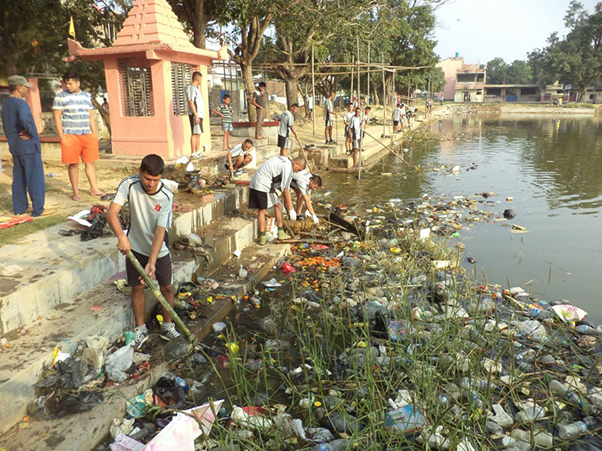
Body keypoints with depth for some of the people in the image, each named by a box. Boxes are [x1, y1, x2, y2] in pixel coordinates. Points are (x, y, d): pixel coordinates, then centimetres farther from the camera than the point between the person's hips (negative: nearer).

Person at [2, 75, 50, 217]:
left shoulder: (6, 104, 12)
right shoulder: (20, 103, -16)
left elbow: (7, 124, 18)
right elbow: (25, 119, -36)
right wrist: (32, 133, -21)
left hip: (14, 146, 9)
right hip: (28, 146, -9)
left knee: (19, 178, 14)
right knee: (36, 179, -3)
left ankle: (20, 207, 20)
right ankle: (38, 210, 0)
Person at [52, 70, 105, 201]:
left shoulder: (86, 96, 13)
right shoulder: (61, 97, -1)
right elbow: (57, 117, -3)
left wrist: (94, 134, 10)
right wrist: (62, 137, -9)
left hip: (87, 135, 4)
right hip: (71, 136, -4)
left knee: (90, 162, 5)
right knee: (73, 164, 0)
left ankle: (94, 189, 13)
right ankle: (75, 192, 9)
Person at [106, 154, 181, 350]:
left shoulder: (166, 197, -23)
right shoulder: (129, 184, -20)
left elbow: (160, 231, -25)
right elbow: (111, 213, -25)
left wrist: (152, 263, -31)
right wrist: (121, 236, -42)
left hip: (159, 250, -1)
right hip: (134, 247, 1)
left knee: (167, 287, 6)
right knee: (137, 288, 8)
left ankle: (167, 327, 26)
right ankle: (141, 329, 26)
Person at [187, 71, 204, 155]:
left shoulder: (195, 88, 19)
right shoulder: (191, 88, -12)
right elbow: (191, 103, -19)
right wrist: (196, 115, -23)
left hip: (199, 114, 10)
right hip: (195, 115, -10)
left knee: (198, 134, 12)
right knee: (195, 134, -9)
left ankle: (198, 152, 18)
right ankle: (193, 153, -8)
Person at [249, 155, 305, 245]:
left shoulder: (283, 159, 18)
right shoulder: (288, 168, -10)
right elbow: (286, 190, -14)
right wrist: (291, 210, -12)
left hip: (254, 183, 9)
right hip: (264, 185, -9)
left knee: (261, 210, 8)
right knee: (277, 205, 4)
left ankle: (262, 237, 9)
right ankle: (281, 233, 10)